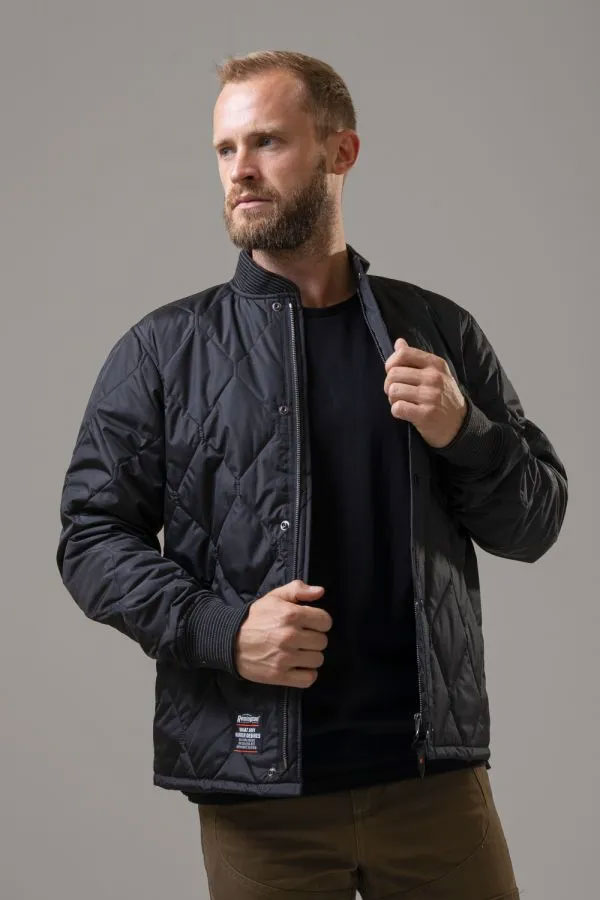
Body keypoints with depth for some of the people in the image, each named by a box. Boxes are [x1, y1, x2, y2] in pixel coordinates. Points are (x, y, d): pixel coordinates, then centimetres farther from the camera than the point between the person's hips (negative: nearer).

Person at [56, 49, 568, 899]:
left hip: (435, 771, 2)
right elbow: (92, 538, 1)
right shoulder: (163, 351, 3)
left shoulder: (440, 332, 8)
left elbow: (536, 523, 11)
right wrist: (221, 630, -14)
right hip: (257, 786, -1)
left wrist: (463, 433, -8)